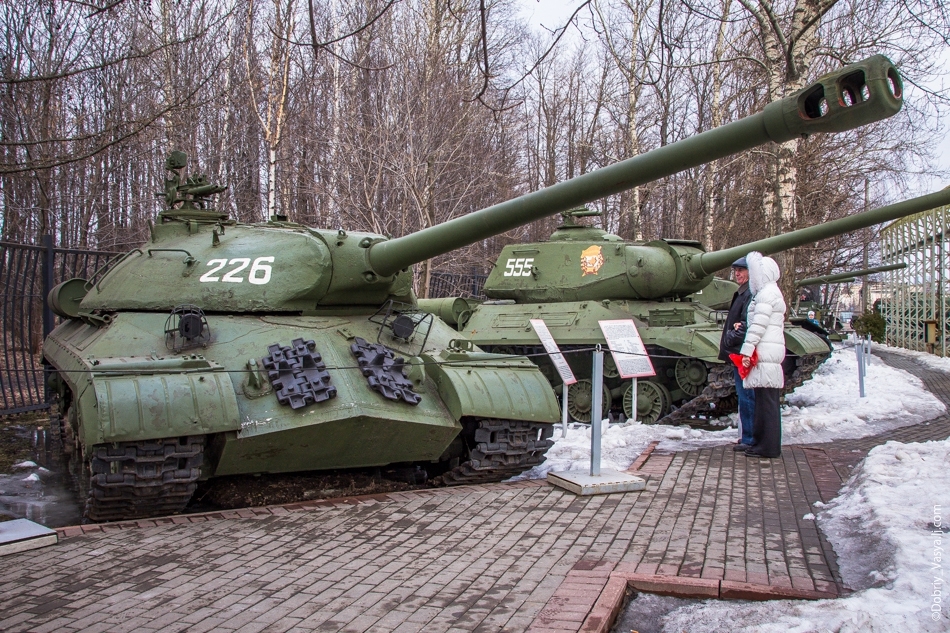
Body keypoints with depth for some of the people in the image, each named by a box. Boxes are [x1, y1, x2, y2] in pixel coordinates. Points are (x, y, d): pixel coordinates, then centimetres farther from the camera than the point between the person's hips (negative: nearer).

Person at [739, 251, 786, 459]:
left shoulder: (767, 293, -10)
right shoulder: (768, 292, 21)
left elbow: (758, 326, -17)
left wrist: (747, 351, -18)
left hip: (766, 354, -10)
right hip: (764, 354, 10)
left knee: (767, 400, -7)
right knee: (764, 400, 12)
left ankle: (768, 447, -3)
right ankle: (760, 441, 17)